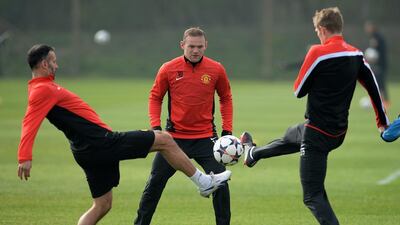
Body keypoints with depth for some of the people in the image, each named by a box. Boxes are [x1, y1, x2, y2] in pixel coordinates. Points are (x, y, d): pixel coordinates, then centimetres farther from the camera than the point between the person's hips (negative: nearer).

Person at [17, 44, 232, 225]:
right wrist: (25, 158, -37)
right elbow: (30, 123, -26)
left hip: (90, 150, 11)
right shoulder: (42, 90, -14)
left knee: (102, 205, 16)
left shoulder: (43, 88, 16)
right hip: (101, 143, -11)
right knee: (164, 140, -2)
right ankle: (204, 181, 11)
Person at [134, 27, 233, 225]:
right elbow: (155, 97, 6)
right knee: (155, 183, 2)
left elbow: (226, 98, 9)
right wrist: (155, 126, -5)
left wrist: (227, 130, 3)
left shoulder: (216, 70, -4)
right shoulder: (168, 69, -6)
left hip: (205, 137, 0)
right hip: (174, 136, 0)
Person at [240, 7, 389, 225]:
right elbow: (373, 87, 6)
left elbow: (298, 90, -11)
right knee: (291, 136, 37)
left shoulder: (318, 52, -20)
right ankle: (253, 154, 66)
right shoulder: (356, 55, -2)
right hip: (339, 132, 9)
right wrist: (383, 123, 15)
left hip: (317, 134, -8)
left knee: (313, 195, -3)